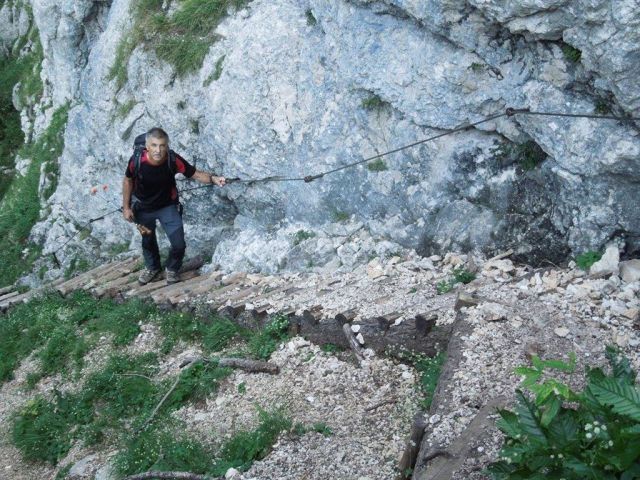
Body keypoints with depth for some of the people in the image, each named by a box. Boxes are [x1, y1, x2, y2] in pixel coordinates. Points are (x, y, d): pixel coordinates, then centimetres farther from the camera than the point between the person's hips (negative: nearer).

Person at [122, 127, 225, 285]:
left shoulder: (173, 160, -30)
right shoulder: (137, 160, -29)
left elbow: (195, 174, -20)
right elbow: (128, 181, -9)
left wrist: (213, 178, -40)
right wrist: (126, 207, -5)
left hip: (168, 207, 0)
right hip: (143, 208, 1)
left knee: (179, 244, -5)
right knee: (148, 241, 23)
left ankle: (172, 269, 29)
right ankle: (152, 267, 55)